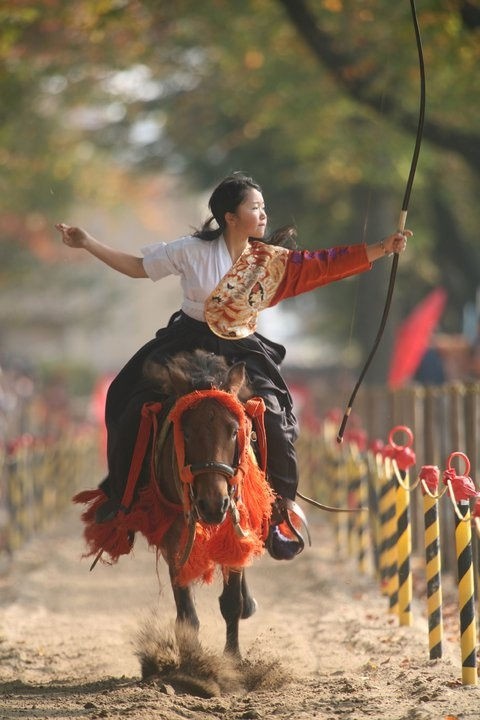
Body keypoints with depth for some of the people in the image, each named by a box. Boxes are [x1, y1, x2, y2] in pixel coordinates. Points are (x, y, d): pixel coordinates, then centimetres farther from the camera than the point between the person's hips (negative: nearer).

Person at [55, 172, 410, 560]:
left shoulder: (272, 261, -4)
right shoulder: (194, 251, -9)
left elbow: (327, 265, -8)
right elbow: (136, 266, 0)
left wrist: (383, 249, -15)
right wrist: (87, 243, -6)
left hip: (241, 353, 1)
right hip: (186, 345, -1)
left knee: (275, 425, -13)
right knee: (130, 407, -12)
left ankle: (274, 521, 2)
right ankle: (119, 491, 14)